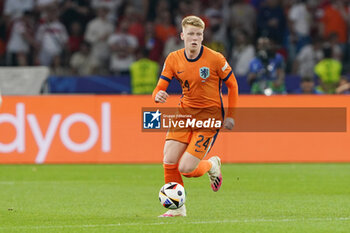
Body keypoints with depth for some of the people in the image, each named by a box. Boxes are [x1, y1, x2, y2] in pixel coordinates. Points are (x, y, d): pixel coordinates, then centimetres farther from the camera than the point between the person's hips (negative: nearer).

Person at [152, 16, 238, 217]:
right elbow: (160, 88, -1)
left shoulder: (215, 59, -12)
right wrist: (158, 96, -25)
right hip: (185, 113, 4)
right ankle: (177, 208, 9)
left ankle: (212, 165, 21)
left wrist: (230, 116, -2)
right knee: (169, 162, -9)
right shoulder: (174, 59, -2)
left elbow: (232, 85, 1)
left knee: (186, 169, -14)